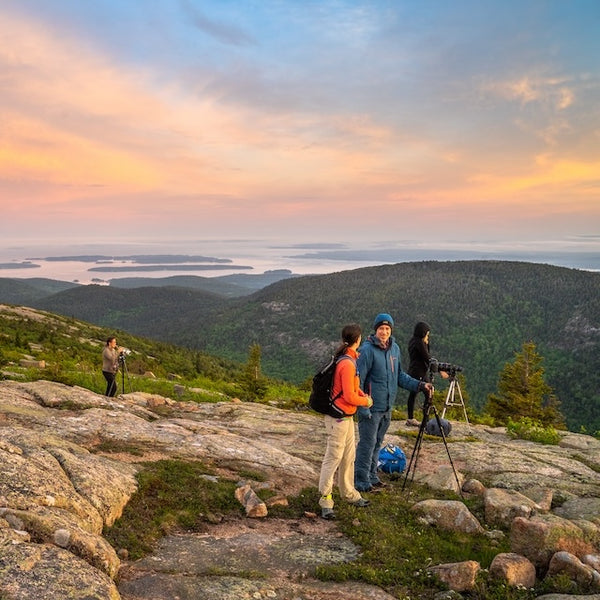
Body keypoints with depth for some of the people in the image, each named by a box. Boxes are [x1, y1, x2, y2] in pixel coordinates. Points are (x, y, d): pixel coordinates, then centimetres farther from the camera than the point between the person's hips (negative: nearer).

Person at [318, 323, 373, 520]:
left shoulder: (349, 359, 8)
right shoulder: (347, 364, -23)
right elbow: (349, 396, -21)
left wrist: (363, 395, 4)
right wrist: (366, 402, -5)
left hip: (346, 416, 10)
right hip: (338, 417, -10)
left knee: (349, 456, 20)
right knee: (333, 457, -2)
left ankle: (349, 493, 34)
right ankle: (325, 500, 6)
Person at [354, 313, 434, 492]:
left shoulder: (395, 348, 7)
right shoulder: (367, 350, -15)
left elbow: (399, 375, 16)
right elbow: (358, 380, -16)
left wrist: (419, 385, 2)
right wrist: (362, 407, -19)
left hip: (387, 407, 7)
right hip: (371, 408, -7)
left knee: (377, 443, 18)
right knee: (367, 444, -2)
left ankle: (372, 476, 30)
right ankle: (361, 481, 9)